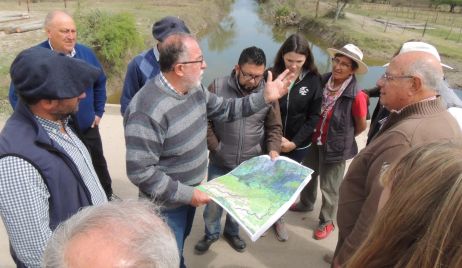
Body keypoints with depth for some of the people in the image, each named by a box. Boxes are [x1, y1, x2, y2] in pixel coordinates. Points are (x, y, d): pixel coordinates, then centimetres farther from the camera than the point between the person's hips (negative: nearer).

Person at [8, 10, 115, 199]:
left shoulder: (86, 53, -6)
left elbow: (99, 83, 10)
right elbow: (16, 96, -8)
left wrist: (98, 112, 7)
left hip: (87, 127, 4)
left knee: (98, 163, 21)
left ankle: (107, 195, 45)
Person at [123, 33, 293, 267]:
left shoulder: (194, 89, -6)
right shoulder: (148, 111, -33)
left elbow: (224, 109, 8)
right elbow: (140, 171, -30)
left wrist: (264, 97, -1)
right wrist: (186, 194, -25)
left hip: (189, 192, 7)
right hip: (166, 205, -7)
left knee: (179, 245, 32)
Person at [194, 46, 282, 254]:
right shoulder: (217, 87, -12)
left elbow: (274, 127, 0)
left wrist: (273, 149, -16)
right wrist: (215, 147, -11)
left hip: (250, 164, 2)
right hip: (220, 162, -1)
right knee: (213, 201, 13)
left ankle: (232, 231, 48)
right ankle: (211, 233, 43)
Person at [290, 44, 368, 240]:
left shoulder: (356, 95, -26)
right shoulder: (323, 80, -11)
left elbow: (361, 126, -10)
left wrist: (342, 137, 3)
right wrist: (316, 133, 4)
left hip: (335, 146, -5)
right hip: (314, 140, 6)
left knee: (329, 187, 12)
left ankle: (326, 221, 37)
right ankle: (306, 204, 53)